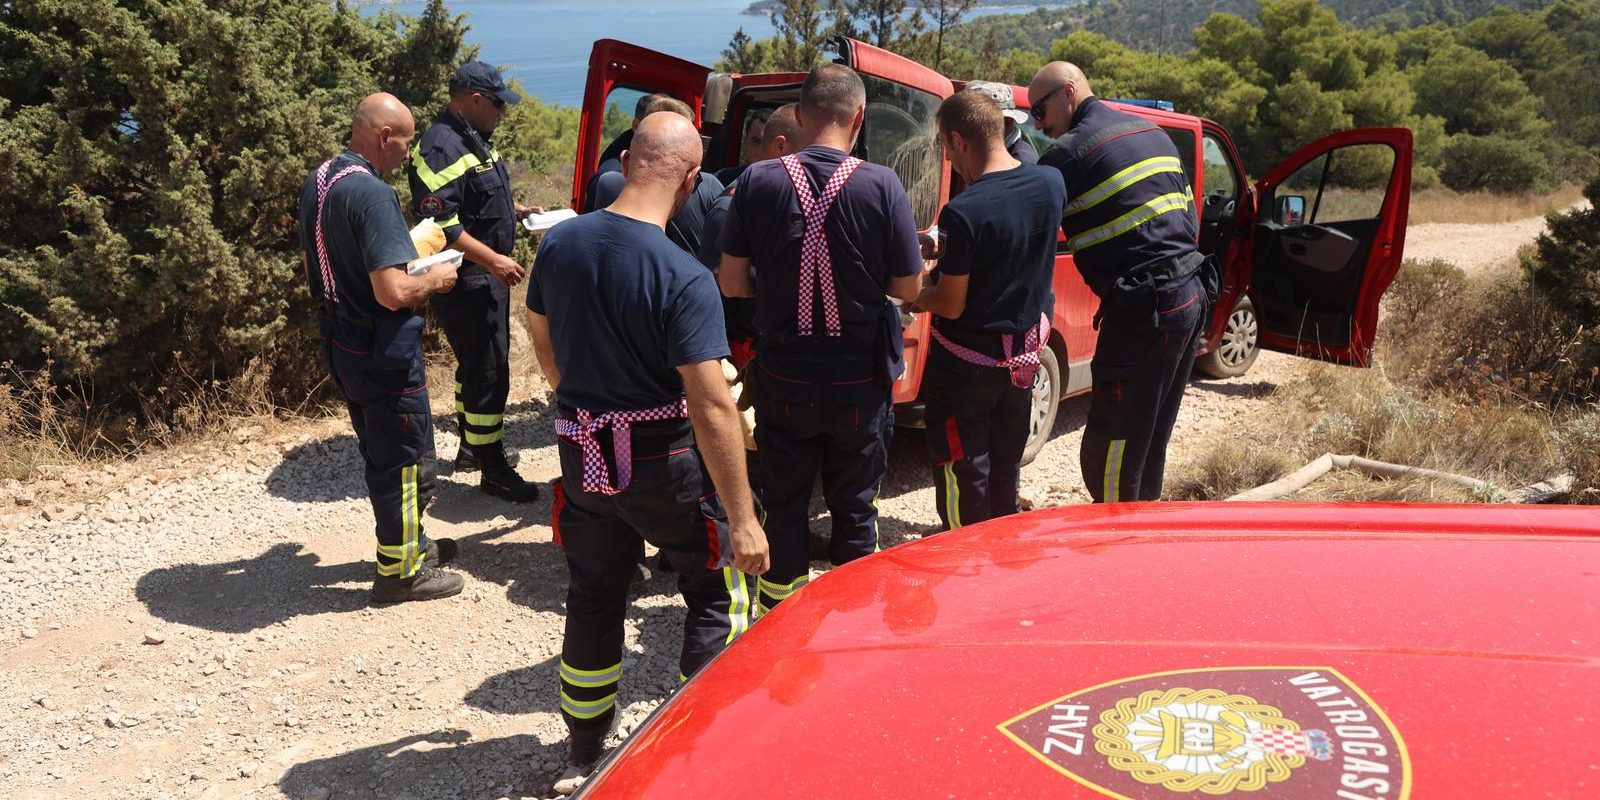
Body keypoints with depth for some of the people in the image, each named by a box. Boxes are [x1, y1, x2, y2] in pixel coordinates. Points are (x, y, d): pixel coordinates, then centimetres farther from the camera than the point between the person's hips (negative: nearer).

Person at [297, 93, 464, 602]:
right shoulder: (372, 194, -25)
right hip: (382, 353, -9)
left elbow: (311, 264, 18)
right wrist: (435, 280, -11)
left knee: (381, 450, 23)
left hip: (339, 344, 9)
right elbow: (393, 293, -29)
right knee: (405, 456, 6)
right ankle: (400, 571, 18)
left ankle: (407, 540, 39)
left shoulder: (317, 182, 5)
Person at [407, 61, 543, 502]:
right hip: (466, 281, -11)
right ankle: (493, 470, 5)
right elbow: (439, 222, -28)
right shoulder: (442, 147, -21)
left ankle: (471, 447, 37)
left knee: (477, 364, 21)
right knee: (488, 372, -5)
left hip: (487, 277, 11)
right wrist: (493, 260, -29)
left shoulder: (472, 139, 13)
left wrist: (516, 210, 16)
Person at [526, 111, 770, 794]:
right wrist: (743, 518, -21)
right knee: (719, 593, 15)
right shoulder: (684, 279, -24)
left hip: (582, 456, 6)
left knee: (593, 601, 21)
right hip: (664, 463, -5)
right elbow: (711, 408, -26)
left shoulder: (558, 244, -5)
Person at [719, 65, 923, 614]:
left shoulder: (757, 182, -9)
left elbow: (731, 283, -5)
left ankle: (778, 611, 29)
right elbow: (908, 287, -7)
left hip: (783, 376, 1)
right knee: (855, 507, 17)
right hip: (860, 382, -1)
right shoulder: (881, 185, -14)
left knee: (782, 504, 17)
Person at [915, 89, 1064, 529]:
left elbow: (951, 305, -21)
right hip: (1024, 353, 7)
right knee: (1005, 467, 23)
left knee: (962, 476, 9)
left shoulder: (962, 212, -28)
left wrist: (912, 294, -2)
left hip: (966, 362, -7)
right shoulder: (1051, 183, -7)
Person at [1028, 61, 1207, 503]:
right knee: (1151, 439, 19)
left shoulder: (1071, 152, -10)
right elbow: (1188, 211, 22)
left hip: (1143, 309, -9)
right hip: (1191, 296, 9)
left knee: (1109, 452, -4)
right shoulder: (1151, 132, 17)